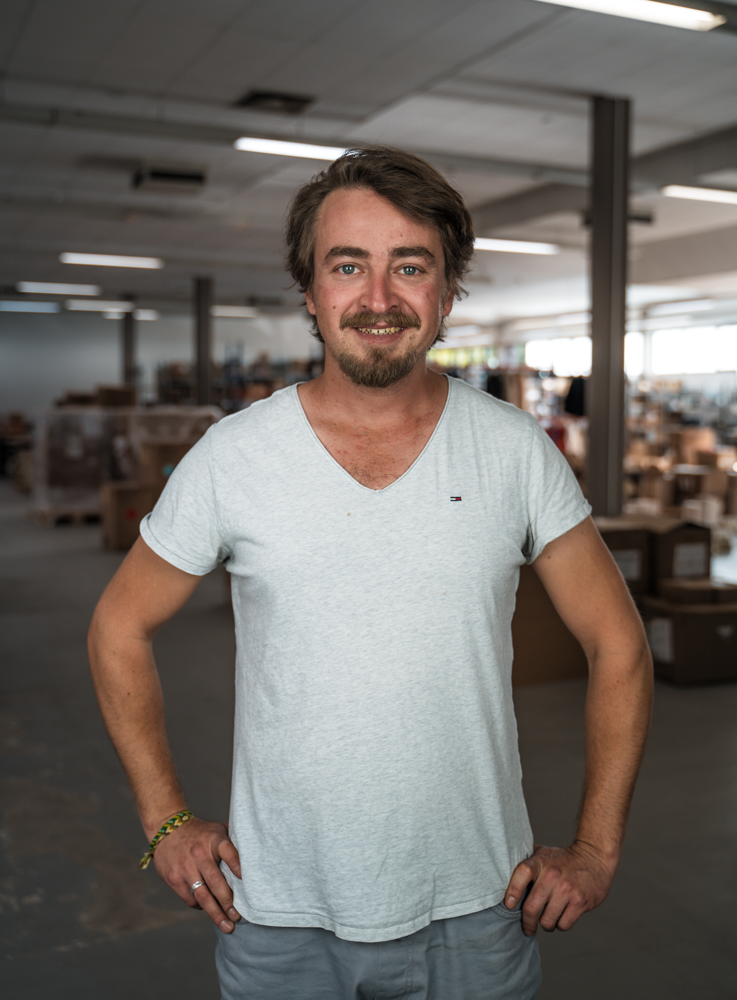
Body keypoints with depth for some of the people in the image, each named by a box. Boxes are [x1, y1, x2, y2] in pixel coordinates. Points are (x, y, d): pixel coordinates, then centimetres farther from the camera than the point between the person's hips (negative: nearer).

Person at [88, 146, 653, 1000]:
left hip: (476, 910, 1)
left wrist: (595, 848, -2)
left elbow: (616, 646, 1)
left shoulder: (517, 451, -7)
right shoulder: (231, 458, -9)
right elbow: (119, 628, 3)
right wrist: (166, 822, 0)